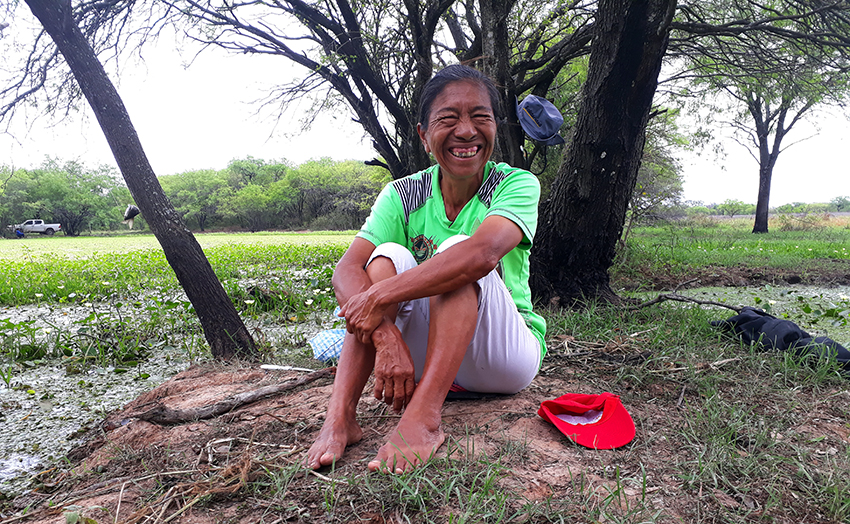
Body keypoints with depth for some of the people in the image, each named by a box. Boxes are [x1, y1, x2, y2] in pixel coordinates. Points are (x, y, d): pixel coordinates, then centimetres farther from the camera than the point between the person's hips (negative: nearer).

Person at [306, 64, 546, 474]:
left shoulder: (516, 184, -12)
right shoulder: (402, 195, -3)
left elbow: (483, 252, -35)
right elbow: (346, 271, -18)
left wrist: (378, 299, -33)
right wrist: (385, 335, -36)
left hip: (506, 356, -2)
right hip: (427, 356, 3)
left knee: (455, 251, -27)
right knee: (388, 257, -21)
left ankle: (423, 417, -37)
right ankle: (340, 416, -29)